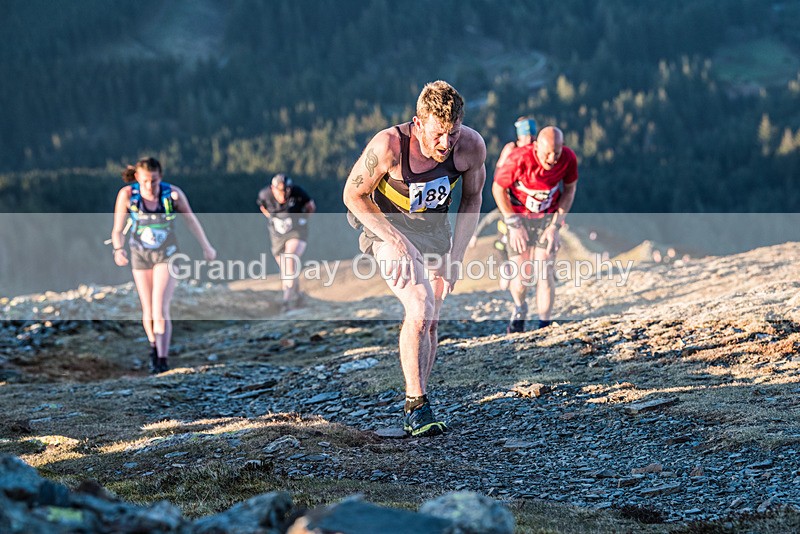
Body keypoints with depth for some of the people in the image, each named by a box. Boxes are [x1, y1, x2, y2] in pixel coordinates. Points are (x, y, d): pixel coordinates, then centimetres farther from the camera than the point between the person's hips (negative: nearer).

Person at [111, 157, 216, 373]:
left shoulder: (173, 193, -20)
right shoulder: (127, 194, -20)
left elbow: (191, 219, -4)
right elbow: (118, 230, -16)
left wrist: (206, 246, 4)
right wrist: (118, 250, -36)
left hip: (167, 256, -2)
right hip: (141, 256, 2)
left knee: (160, 310, -17)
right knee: (148, 311, 13)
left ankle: (162, 361, -12)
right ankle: (154, 346, 42)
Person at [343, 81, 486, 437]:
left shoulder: (472, 146, -20)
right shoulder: (388, 145, -31)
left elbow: (471, 199, -1)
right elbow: (353, 195, -17)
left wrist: (456, 255, -8)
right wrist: (397, 241, -25)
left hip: (435, 232, 4)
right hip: (388, 227, -4)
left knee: (429, 324, 7)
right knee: (420, 310, -23)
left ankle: (414, 407, 23)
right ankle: (416, 405, -14)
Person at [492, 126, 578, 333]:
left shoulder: (568, 159, -21)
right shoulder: (519, 159, -30)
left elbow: (569, 190, -1)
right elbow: (498, 188, -13)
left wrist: (555, 225, -7)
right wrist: (514, 225, -13)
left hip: (548, 217, 2)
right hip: (518, 215, -2)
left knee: (544, 272, -11)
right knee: (522, 276, -6)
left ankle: (544, 327, 0)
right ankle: (519, 310, 27)